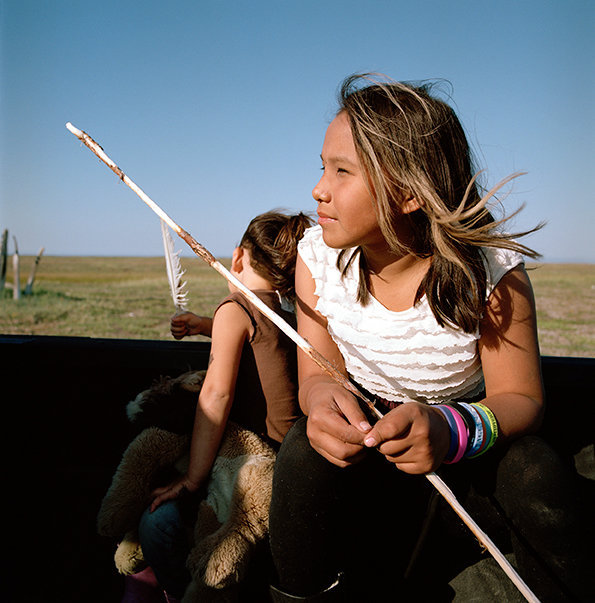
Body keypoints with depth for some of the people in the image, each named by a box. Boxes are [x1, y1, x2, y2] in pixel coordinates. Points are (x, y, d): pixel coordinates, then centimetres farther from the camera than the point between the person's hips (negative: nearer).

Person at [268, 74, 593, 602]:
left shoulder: (492, 268, -21)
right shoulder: (318, 253, -14)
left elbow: (521, 399, -16)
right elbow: (315, 373, -10)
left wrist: (450, 428, -39)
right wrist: (323, 397, -37)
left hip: (465, 446, -1)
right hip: (362, 436, 2)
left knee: (537, 478, -29)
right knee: (306, 453, -29)